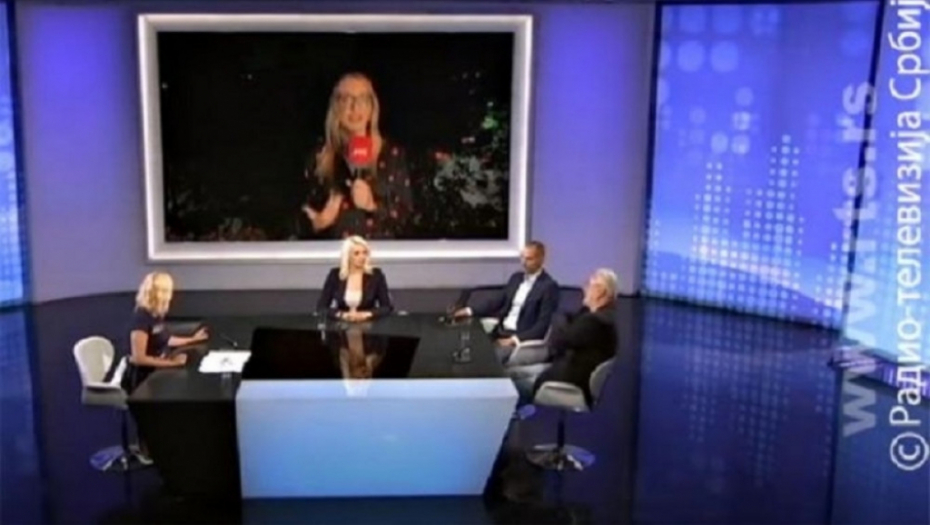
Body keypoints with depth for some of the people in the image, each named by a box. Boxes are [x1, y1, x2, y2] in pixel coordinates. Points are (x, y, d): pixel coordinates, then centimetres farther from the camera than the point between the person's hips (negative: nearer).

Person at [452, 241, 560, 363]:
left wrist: (514, 339, -22)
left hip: (523, 339, -7)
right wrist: (470, 311, 4)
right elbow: (497, 302, 19)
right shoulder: (516, 277, 14)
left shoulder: (549, 286, -9)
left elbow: (543, 325, -14)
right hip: (501, 332, 7)